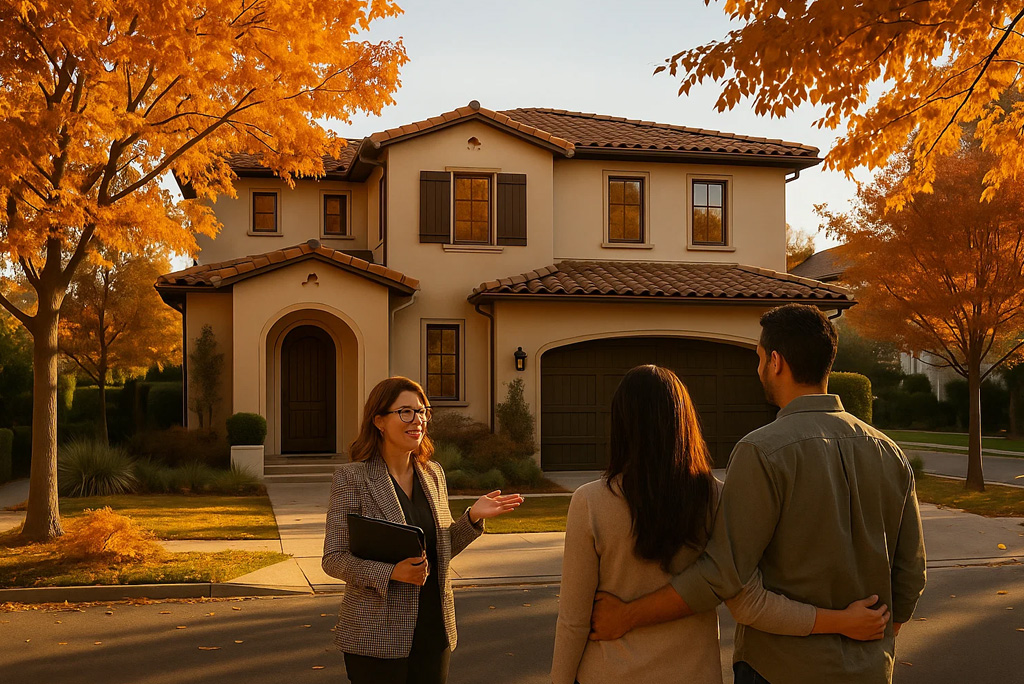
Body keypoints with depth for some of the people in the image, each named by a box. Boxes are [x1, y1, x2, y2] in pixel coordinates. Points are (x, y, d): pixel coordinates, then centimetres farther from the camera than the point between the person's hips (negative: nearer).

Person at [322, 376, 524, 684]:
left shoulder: (433, 473, 9)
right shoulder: (352, 477, -9)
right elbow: (334, 558, -10)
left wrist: (473, 518, -3)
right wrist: (391, 572, -24)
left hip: (433, 627, 5)